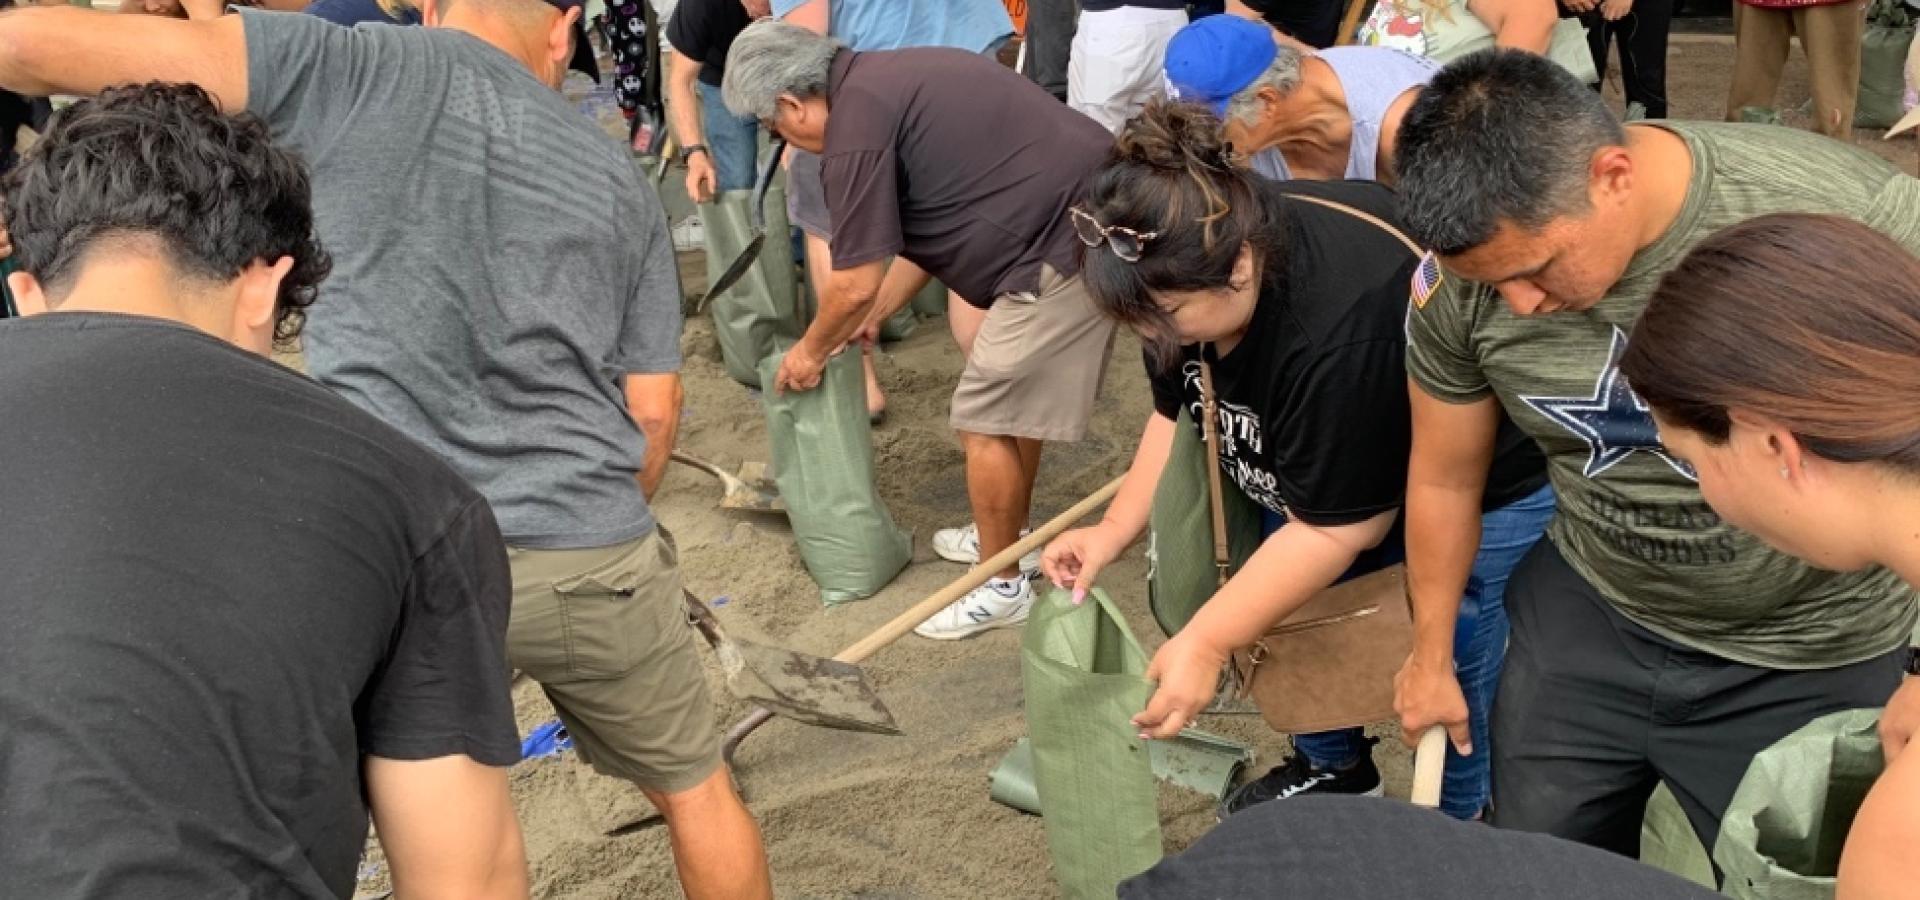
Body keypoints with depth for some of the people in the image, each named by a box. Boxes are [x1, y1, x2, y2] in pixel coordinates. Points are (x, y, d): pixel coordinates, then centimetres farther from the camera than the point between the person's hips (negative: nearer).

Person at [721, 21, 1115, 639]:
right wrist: (874, 318, 33)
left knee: (984, 419, 3)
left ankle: (1004, 587, 17)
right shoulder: (889, 77, 17)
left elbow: (855, 284, -8)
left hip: (1067, 248, -10)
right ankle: (1009, 539, 39)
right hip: (1100, 216, 10)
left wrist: (811, 351, 11)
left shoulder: (856, 125, -13)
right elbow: (927, 227, 26)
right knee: (1010, 398, 24)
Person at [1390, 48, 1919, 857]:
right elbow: (1445, 477, 0)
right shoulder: (1463, 280, -17)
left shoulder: (1848, 215, -29)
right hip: (1588, 612, 3)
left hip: (1809, 654, -2)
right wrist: (1431, 655, 13)